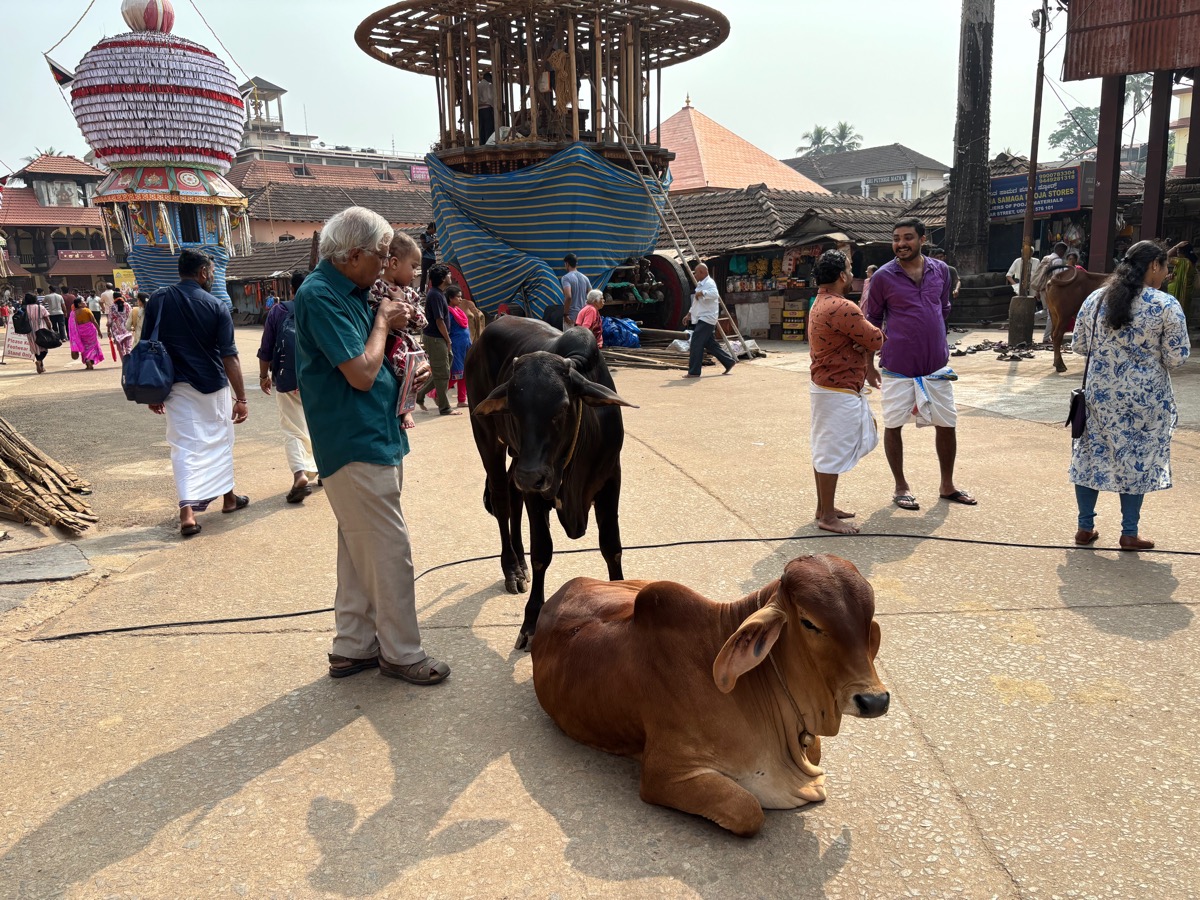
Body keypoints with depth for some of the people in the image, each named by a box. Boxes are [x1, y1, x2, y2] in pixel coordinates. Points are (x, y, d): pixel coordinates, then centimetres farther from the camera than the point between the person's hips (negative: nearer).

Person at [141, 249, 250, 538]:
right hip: (213, 386, -1)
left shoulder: (158, 300, -1)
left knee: (184, 446, 1)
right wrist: (241, 398, -7)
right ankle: (228, 497, 30)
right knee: (220, 441, 16)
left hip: (177, 387, 1)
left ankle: (187, 510, -12)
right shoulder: (217, 307, -8)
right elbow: (229, 357, -11)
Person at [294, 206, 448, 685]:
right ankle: (401, 653, 11)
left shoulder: (351, 292, 13)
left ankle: (353, 646, 27)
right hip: (355, 445, -10)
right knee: (391, 551, -2)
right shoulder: (320, 296, -16)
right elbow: (361, 373, -21)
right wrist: (383, 322, -8)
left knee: (360, 550, 16)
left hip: (375, 438, 10)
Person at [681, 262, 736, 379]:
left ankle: (694, 372, -11)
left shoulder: (709, 283, -13)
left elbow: (715, 294, -35)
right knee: (710, 344, 14)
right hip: (702, 319, 11)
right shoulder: (700, 284, 20)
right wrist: (689, 314, 26)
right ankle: (729, 362, 23)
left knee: (696, 345, -12)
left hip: (706, 319, -11)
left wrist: (701, 293, -30)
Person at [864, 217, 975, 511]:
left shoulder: (941, 270, 3)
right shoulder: (883, 276, -7)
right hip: (897, 367, -3)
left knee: (947, 424, 11)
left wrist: (940, 346, 16)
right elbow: (873, 321, 2)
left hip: (936, 364, 4)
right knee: (893, 425, 5)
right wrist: (869, 363, 2)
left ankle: (947, 486, 28)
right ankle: (901, 487, 23)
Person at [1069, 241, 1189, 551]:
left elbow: (1079, 346, 7)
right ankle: (1129, 534, 15)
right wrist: (1151, 352, 11)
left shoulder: (1095, 299, 0)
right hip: (1145, 398, -3)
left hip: (1099, 394, 3)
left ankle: (1085, 528, 17)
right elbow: (1177, 358, -9)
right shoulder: (1167, 305, -10)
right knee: (1137, 461, 8)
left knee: (1092, 457, 11)